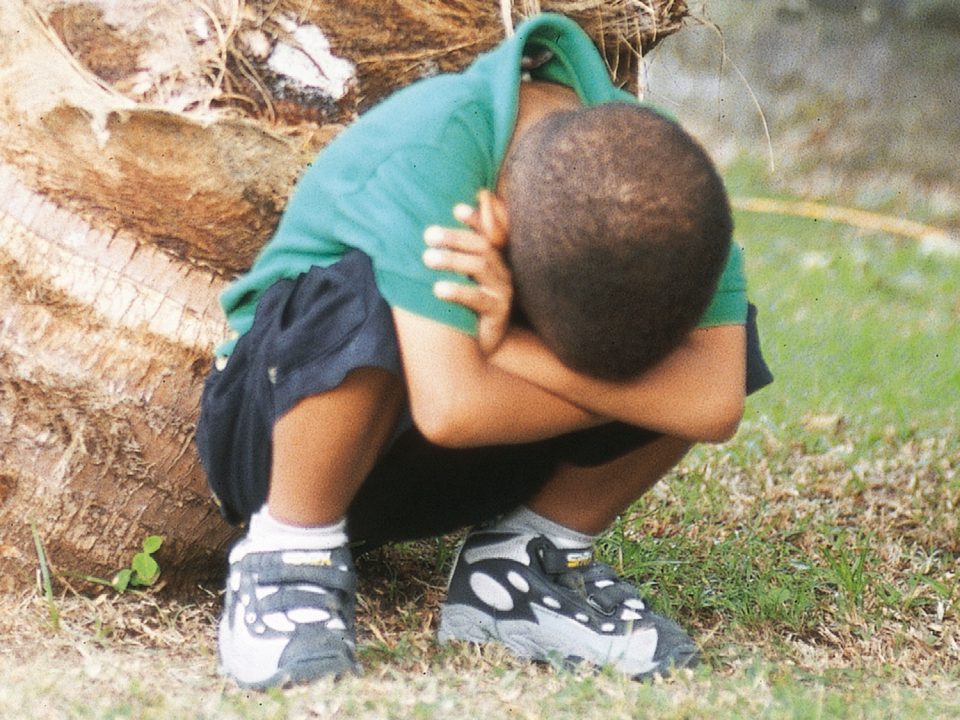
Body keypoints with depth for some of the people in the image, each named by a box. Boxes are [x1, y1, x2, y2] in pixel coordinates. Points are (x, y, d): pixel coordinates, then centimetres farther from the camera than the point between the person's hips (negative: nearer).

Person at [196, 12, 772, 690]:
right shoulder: (429, 151, -34)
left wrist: (506, 340, -34)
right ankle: (292, 556, -14)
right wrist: (616, 381, -30)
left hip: (467, 461, 5)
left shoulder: (660, 173, -19)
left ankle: (523, 566, 2)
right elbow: (451, 408, -43)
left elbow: (715, 402, -30)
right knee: (362, 305, -38)